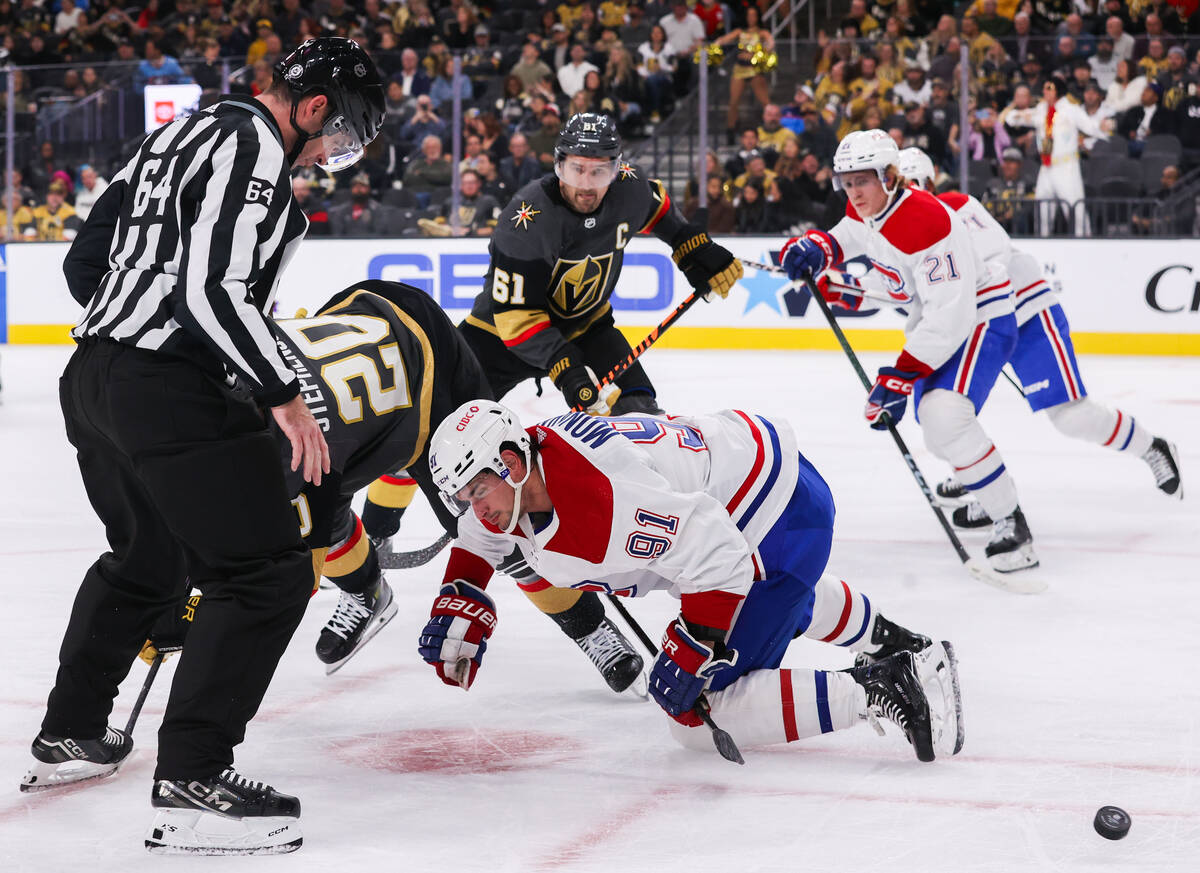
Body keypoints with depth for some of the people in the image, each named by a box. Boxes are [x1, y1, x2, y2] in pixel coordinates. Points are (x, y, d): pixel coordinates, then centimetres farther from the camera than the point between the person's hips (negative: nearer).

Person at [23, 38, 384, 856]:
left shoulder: (186, 133, 18)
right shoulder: (255, 147, -11)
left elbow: (86, 259, 21)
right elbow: (214, 291, -21)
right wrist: (284, 396, -16)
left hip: (95, 376, 10)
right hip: (170, 390, -10)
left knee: (147, 557, 29)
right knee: (268, 572, -7)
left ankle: (69, 735, 39)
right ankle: (192, 784, -10)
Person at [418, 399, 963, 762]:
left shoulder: (601, 498, -36)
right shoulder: (512, 485, -6)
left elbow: (717, 555, -33)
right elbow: (483, 538, 19)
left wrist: (689, 652, -28)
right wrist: (460, 606, 7)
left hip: (781, 516, -10)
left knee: (700, 715, -13)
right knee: (789, 597, 41)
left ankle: (881, 687, -13)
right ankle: (888, 640, 63)